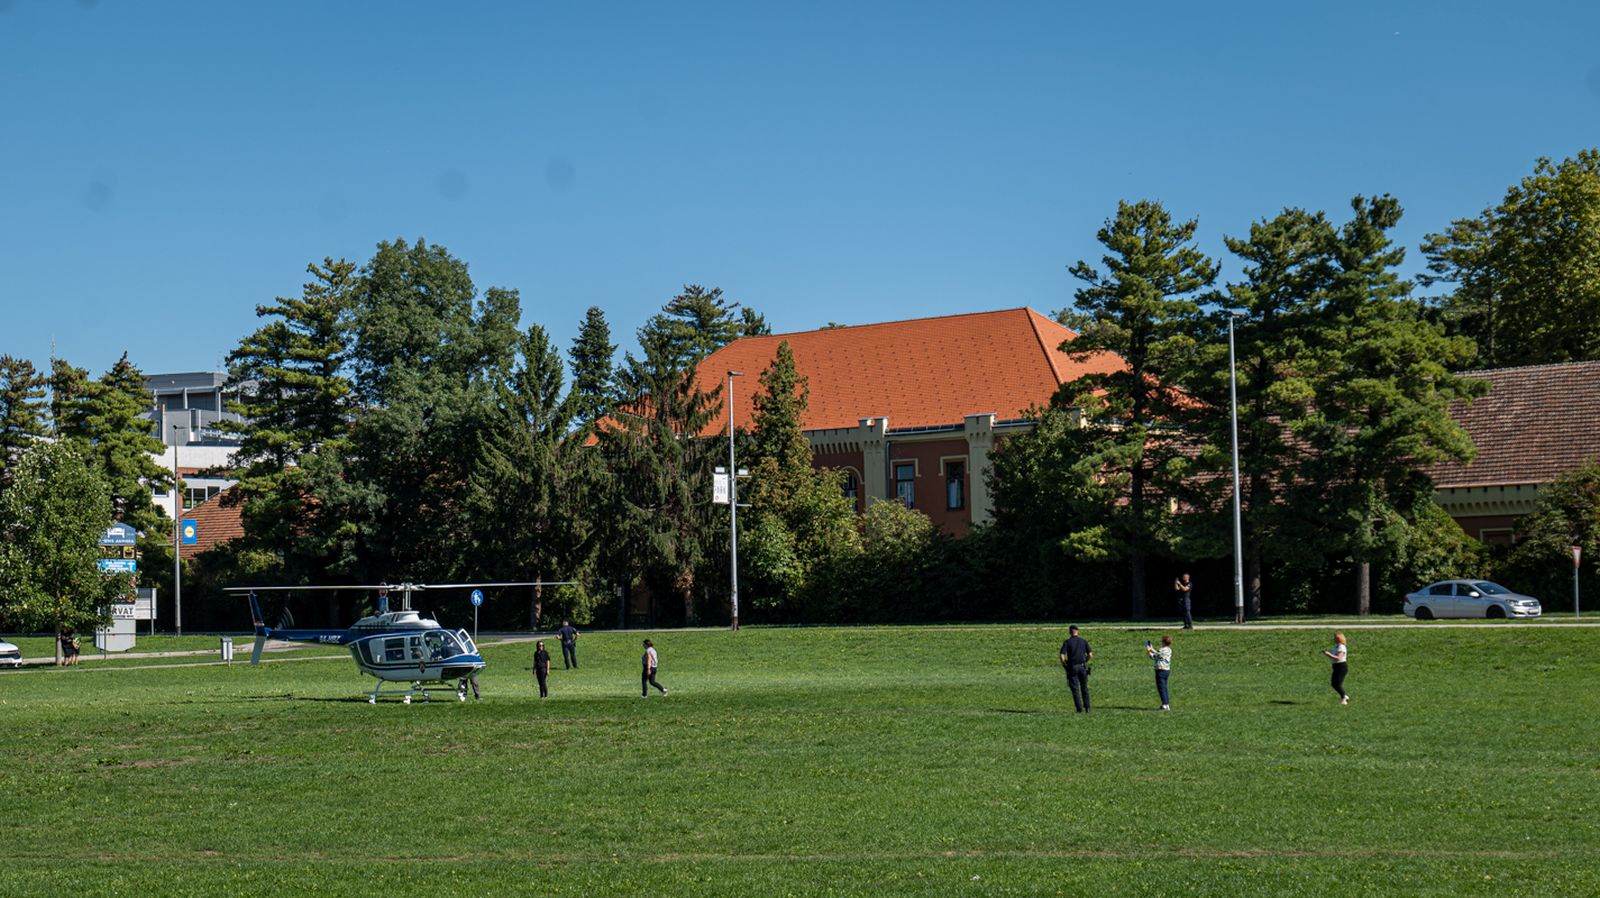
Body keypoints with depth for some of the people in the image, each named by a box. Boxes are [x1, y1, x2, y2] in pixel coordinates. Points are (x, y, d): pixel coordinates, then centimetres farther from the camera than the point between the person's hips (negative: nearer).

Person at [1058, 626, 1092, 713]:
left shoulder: (1067, 642, -3)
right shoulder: (1084, 641, 4)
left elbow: (1062, 656, -11)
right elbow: (1090, 655, 1)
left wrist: (1064, 665, 4)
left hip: (1072, 667, -2)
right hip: (1083, 666, 2)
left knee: (1075, 689, 2)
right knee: (1084, 688, 15)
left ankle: (1080, 709, -3)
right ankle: (1087, 708, 14)